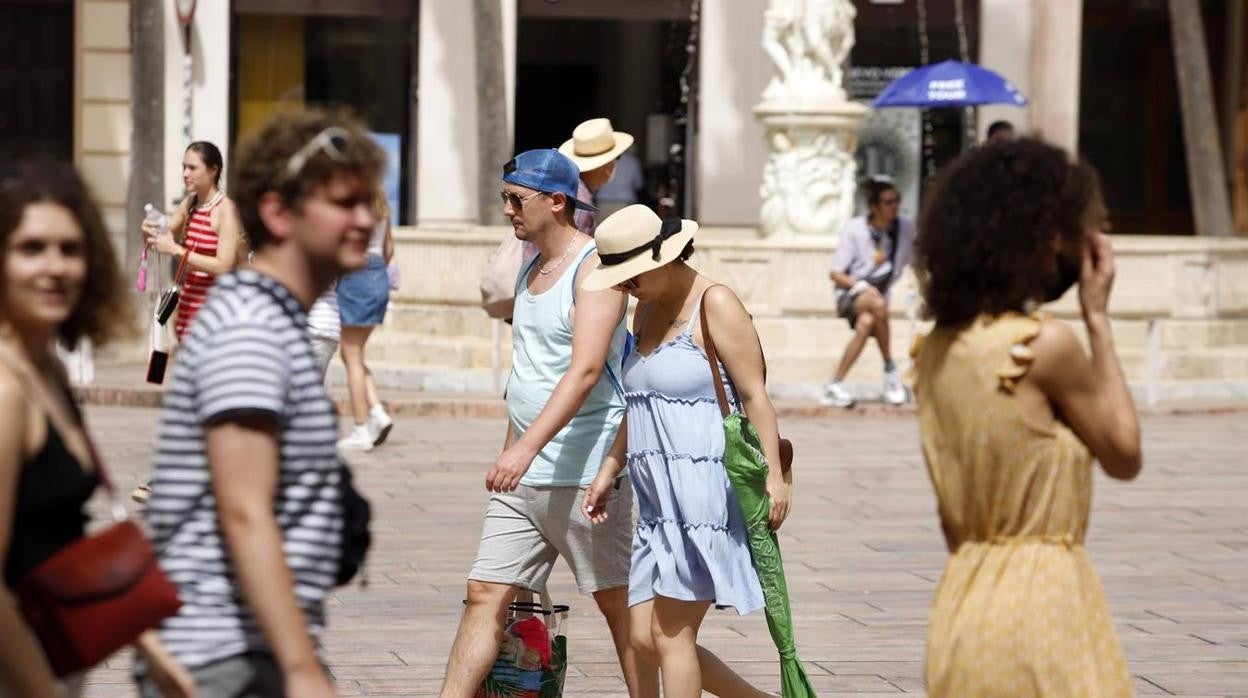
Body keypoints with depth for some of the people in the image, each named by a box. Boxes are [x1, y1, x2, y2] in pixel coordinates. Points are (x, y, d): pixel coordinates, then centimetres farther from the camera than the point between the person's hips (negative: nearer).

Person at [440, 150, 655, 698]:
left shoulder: (594, 268, -12)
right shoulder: (530, 270, 15)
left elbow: (585, 369, -24)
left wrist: (526, 447, -33)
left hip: (583, 472, -8)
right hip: (522, 476, 8)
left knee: (619, 606, 3)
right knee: (484, 596, 2)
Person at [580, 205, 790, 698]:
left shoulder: (715, 305, -7)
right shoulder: (646, 310, 17)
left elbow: (754, 395, -12)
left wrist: (773, 473, -19)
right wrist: (609, 471, 21)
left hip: (707, 491, -9)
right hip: (658, 501, 9)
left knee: (670, 633, -8)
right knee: (645, 639, 4)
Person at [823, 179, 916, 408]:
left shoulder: (905, 229, -3)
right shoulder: (854, 230, -10)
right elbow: (835, 274, -8)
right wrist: (861, 286, -22)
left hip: (880, 292, 3)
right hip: (849, 294, -3)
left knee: (866, 323, -31)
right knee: (877, 304, -36)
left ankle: (835, 386, -24)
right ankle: (890, 370, -24)